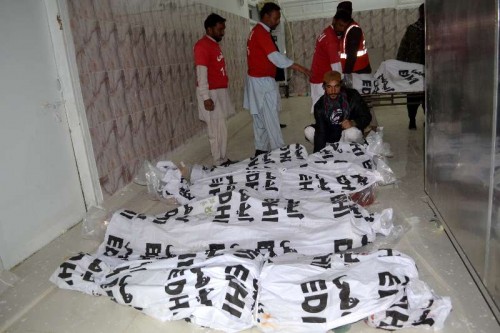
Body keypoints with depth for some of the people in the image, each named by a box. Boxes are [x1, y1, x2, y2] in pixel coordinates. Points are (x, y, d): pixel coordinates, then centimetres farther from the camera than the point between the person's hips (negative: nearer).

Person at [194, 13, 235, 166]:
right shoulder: (202, 46, -13)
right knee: (217, 129, -5)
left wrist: (222, 92, 19)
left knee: (221, 128, 12)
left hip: (220, 91, 9)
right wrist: (206, 97, -23)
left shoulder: (214, 44, 15)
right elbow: (201, 73, -19)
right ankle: (219, 163, 3)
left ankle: (224, 159, 20)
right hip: (211, 93, -9)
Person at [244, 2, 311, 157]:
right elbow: (275, 56, -25)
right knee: (271, 118, -6)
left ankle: (261, 150, 20)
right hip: (263, 81, -10)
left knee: (260, 118, 13)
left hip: (257, 79, 10)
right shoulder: (262, 33, -16)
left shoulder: (257, 31, 15)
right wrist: (299, 67, -24)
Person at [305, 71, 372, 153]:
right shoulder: (320, 106, -15)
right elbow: (320, 132, -21)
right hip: (330, 135, 2)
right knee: (308, 131, -19)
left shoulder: (352, 96, -18)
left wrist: (353, 123, -33)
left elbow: (367, 117, -11)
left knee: (352, 133, -36)